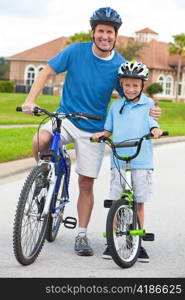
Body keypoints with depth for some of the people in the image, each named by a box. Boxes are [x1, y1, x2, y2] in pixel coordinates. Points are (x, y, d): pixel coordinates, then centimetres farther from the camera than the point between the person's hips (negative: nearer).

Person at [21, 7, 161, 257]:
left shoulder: (120, 65, -7)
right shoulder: (76, 51, -9)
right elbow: (47, 72, -5)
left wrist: (149, 110, -20)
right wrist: (30, 100, -19)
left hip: (93, 129, 1)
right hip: (66, 118, 0)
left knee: (86, 183, 3)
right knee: (40, 141, -32)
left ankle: (82, 235, 17)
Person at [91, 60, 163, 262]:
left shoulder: (148, 104, 3)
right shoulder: (116, 106, 12)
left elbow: (152, 125, -4)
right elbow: (109, 129, 15)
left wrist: (155, 130, -27)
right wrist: (101, 134, -6)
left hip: (141, 161, -2)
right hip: (118, 160, 2)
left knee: (139, 202, 4)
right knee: (116, 201, 1)